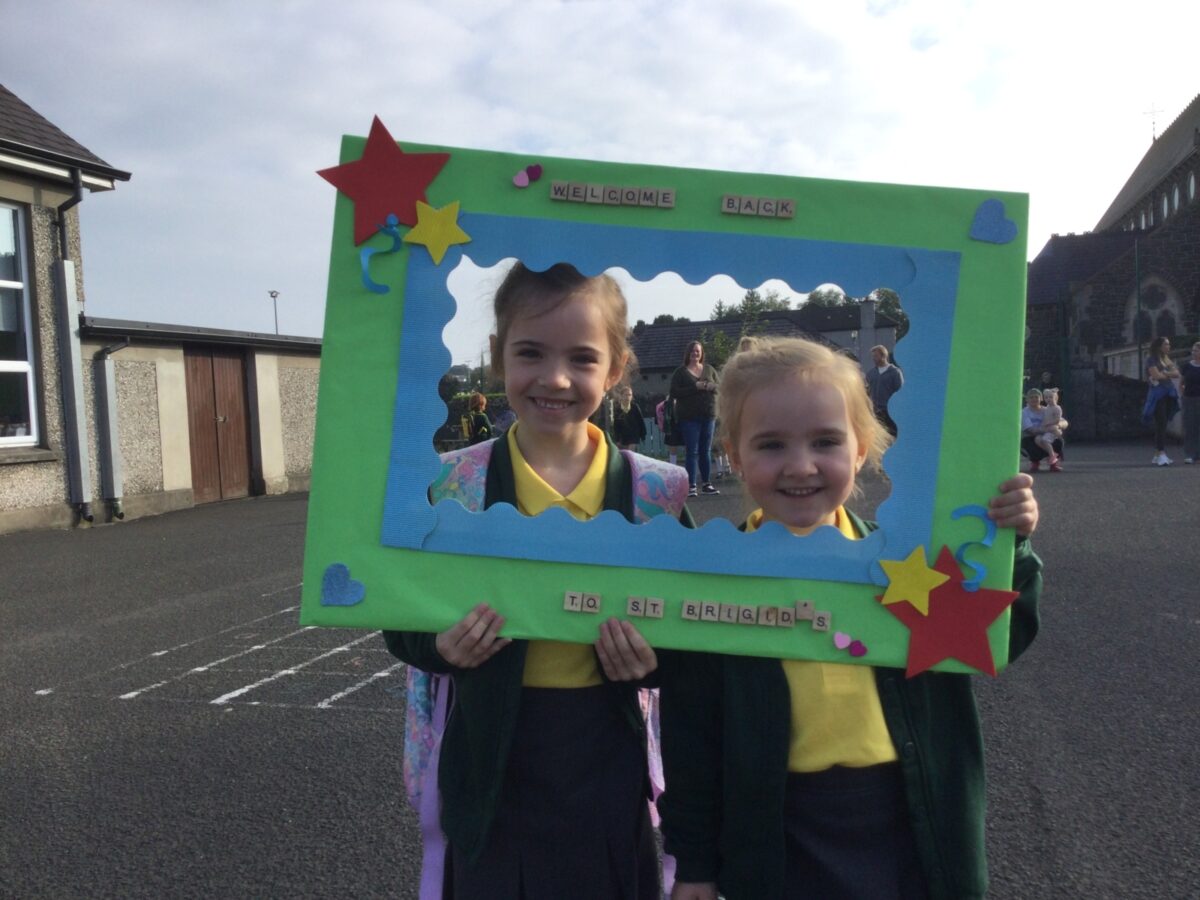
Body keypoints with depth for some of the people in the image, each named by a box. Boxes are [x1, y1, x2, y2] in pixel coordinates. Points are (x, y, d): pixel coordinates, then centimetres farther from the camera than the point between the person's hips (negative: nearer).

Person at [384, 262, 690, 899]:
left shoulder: (655, 489, -7)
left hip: (607, 760, 1)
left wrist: (654, 659, -16)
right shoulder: (452, 483, -8)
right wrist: (441, 646, -19)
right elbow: (403, 624, 1)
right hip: (493, 760, 0)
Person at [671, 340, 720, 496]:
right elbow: (674, 392, -8)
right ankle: (692, 485, -1)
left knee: (706, 451, 8)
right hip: (689, 417, -3)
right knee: (692, 451, -4)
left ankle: (707, 483, 15)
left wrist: (709, 386, -15)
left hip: (708, 415, 3)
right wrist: (695, 387, -17)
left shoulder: (709, 369, 9)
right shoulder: (681, 372, 1)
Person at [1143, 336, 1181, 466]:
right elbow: (1156, 375, -14)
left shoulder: (1167, 359, 20)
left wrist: (1164, 373, -8)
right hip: (1158, 393, -7)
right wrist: (1170, 374, 3)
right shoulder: (1151, 359, -2)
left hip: (1169, 393, 7)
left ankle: (1158, 456, 6)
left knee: (1163, 425, 5)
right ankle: (1161, 454, -21)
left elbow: (1177, 373, 9)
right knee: (1161, 423, -15)